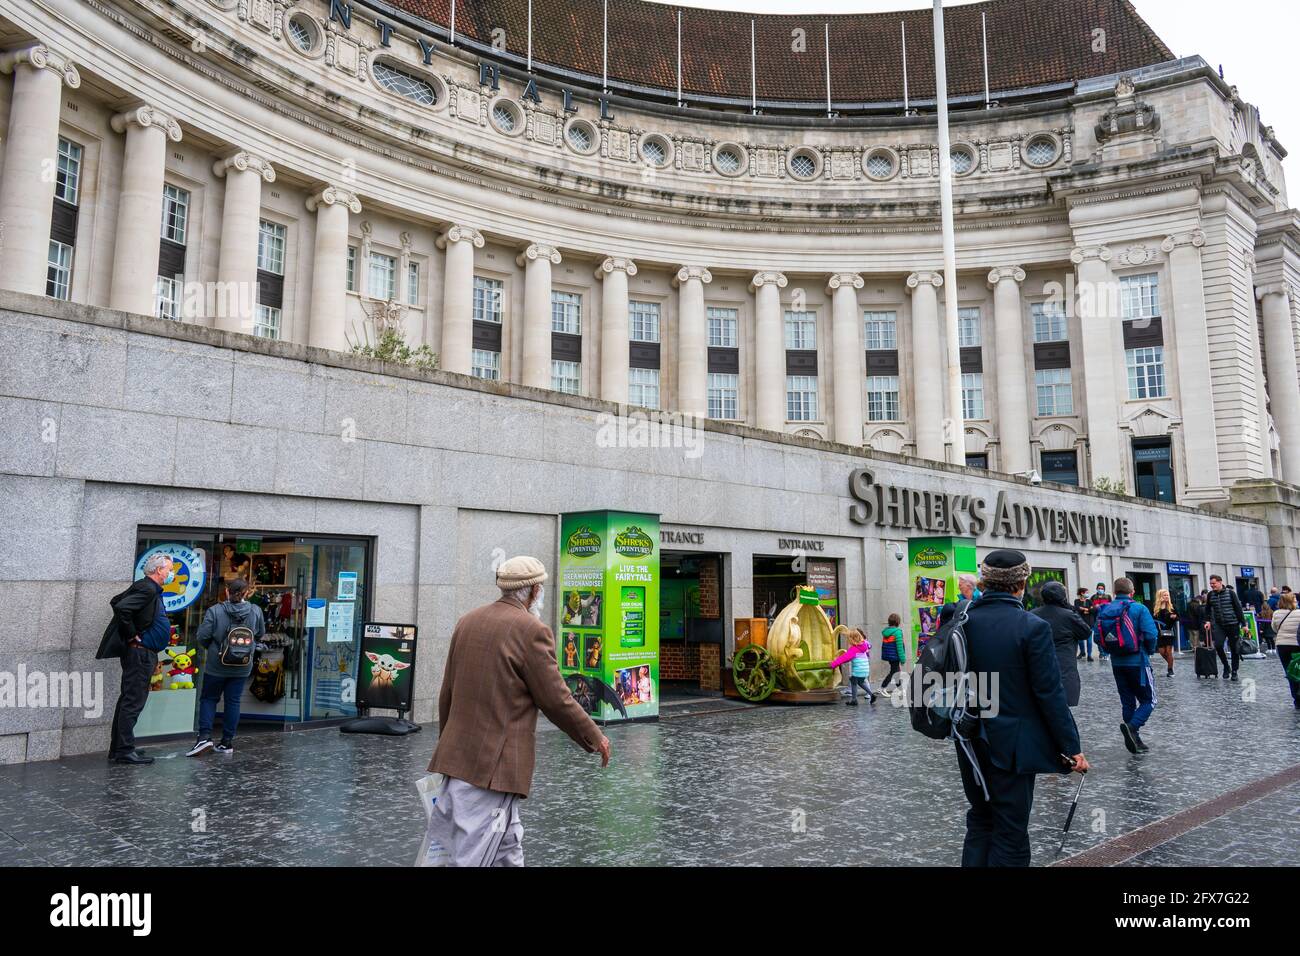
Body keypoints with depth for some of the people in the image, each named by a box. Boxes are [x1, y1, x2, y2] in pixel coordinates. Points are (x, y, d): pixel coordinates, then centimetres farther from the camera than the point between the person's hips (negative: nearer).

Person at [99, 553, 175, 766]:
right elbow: (121, 607, -29)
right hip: (140, 653, -10)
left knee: (128, 701, 14)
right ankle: (125, 751, -2)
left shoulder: (150, 589, 14)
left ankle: (118, 749, 21)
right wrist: (132, 634, -19)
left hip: (143, 654, 10)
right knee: (133, 702, -6)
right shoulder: (147, 589, -16)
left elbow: (116, 601, 24)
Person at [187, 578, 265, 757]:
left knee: (208, 698, 13)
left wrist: (210, 647, 9)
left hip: (216, 665, -2)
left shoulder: (214, 611, -12)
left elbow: (201, 637, -11)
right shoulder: (255, 611, -5)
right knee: (233, 701, 10)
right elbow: (261, 634, 8)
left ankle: (205, 736, -1)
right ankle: (227, 742, 14)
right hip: (242, 667, 2)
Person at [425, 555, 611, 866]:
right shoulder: (531, 630, -14)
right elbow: (556, 700, -11)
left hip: (458, 756, 8)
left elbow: (447, 693, 14)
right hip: (495, 764, -8)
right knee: (472, 857, 0)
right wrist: (596, 738, 3)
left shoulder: (467, 622, 8)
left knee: (508, 849, 19)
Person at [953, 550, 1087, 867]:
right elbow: (1050, 694, -15)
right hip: (1012, 745, -4)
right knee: (1010, 832, 6)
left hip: (971, 743, 5)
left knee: (980, 822, 19)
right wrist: (1072, 746, -6)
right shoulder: (1032, 627, -16)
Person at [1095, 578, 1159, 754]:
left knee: (1127, 702, 13)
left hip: (1117, 663, 5)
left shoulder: (1104, 611, 2)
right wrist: (1150, 650, 3)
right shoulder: (1139, 609, -10)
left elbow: (1098, 637, -1)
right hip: (1138, 661, -4)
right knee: (1148, 700, 7)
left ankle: (1134, 742, 16)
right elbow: (1151, 635, -16)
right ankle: (1132, 726, -17)